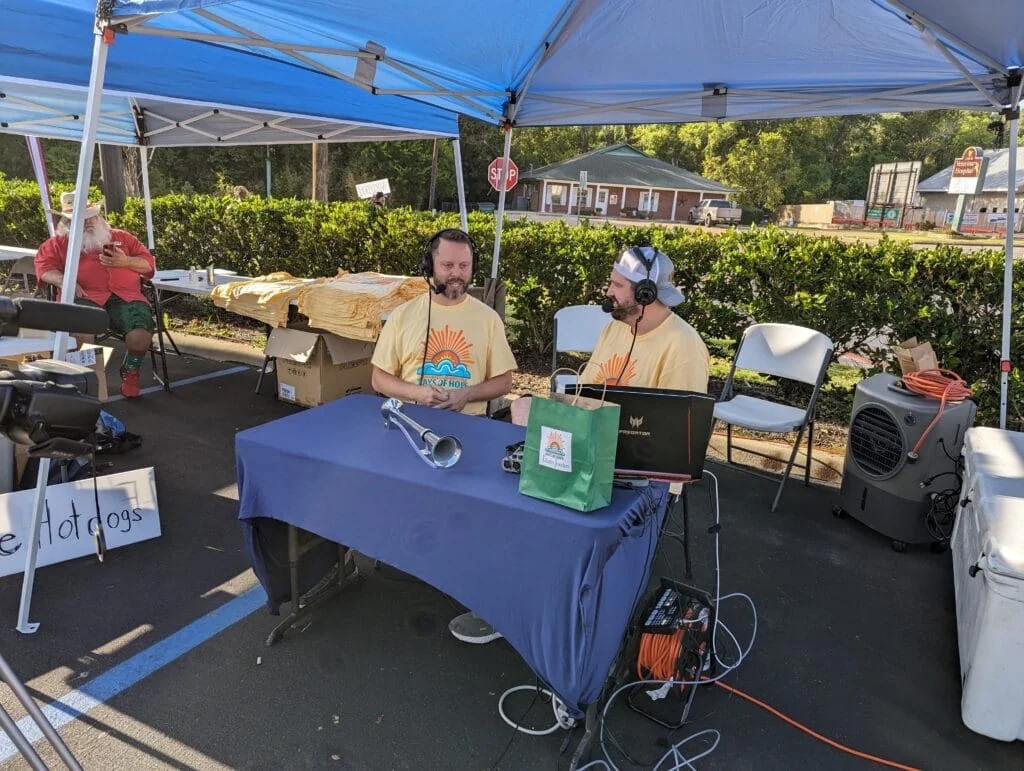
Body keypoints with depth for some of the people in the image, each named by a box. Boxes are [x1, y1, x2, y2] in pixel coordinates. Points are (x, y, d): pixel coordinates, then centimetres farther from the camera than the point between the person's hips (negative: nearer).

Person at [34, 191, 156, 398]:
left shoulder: (122, 237, 26)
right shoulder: (59, 243, 24)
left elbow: (149, 263, 20)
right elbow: (43, 267, 10)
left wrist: (126, 262, -1)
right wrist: (64, 281, -11)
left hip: (126, 297, 1)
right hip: (85, 297, -1)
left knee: (141, 330, -31)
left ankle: (130, 371, -3)